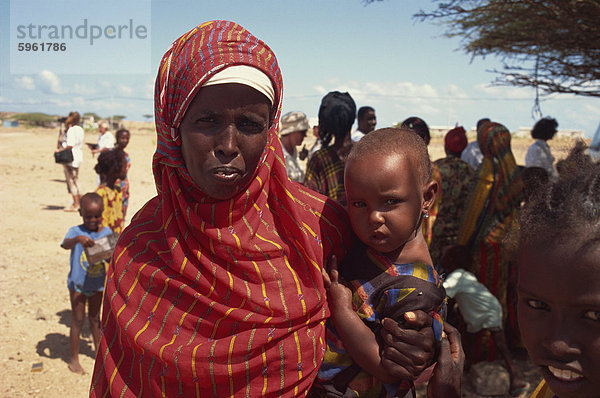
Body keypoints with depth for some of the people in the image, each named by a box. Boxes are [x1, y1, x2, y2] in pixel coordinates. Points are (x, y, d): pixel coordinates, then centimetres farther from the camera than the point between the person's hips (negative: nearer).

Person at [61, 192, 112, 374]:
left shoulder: (106, 232, -3)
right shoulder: (76, 231, -14)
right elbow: (65, 244, -34)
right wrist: (78, 239, -54)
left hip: (98, 283, 3)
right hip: (78, 283, -3)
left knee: (95, 317, 19)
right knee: (78, 320, 6)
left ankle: (99, 349, 36)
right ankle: (73, 358, 20)